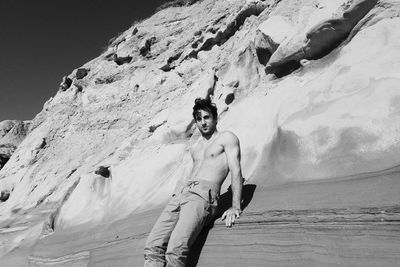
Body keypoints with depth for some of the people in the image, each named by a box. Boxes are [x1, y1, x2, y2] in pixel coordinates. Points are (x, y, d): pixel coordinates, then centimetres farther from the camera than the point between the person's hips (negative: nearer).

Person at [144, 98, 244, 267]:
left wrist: (235, 207, -14)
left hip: (203, 195, -6)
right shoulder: (194, 147, 28)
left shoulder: (227, 138, 8)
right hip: (179, 194, 7)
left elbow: (236, 171, -3)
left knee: (175, 251, -28)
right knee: (152, 248, -13)